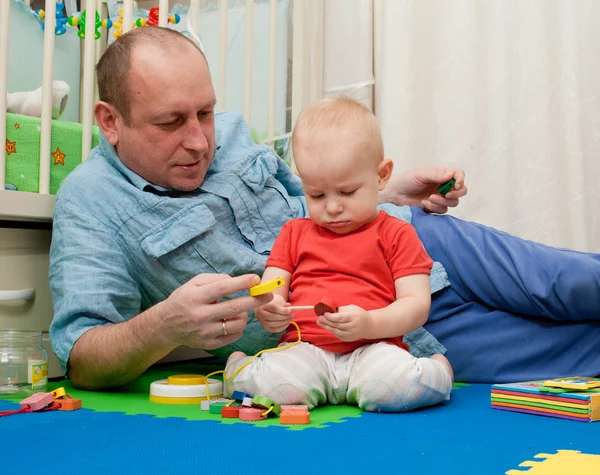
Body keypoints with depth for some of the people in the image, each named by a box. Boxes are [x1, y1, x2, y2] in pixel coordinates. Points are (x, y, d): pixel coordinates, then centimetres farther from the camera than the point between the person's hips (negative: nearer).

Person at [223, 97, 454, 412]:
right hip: (303, 348, 2)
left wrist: (369, 324, -18)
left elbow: (417, 304, 1)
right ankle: (241, 368, 5)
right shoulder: (294, 233, 19)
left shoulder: (396, 234, 9)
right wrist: (267, 309, -11)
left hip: (373, 348, -1)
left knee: (404, 384, -34)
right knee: (272, 384, -31)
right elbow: (269, 290, 15)